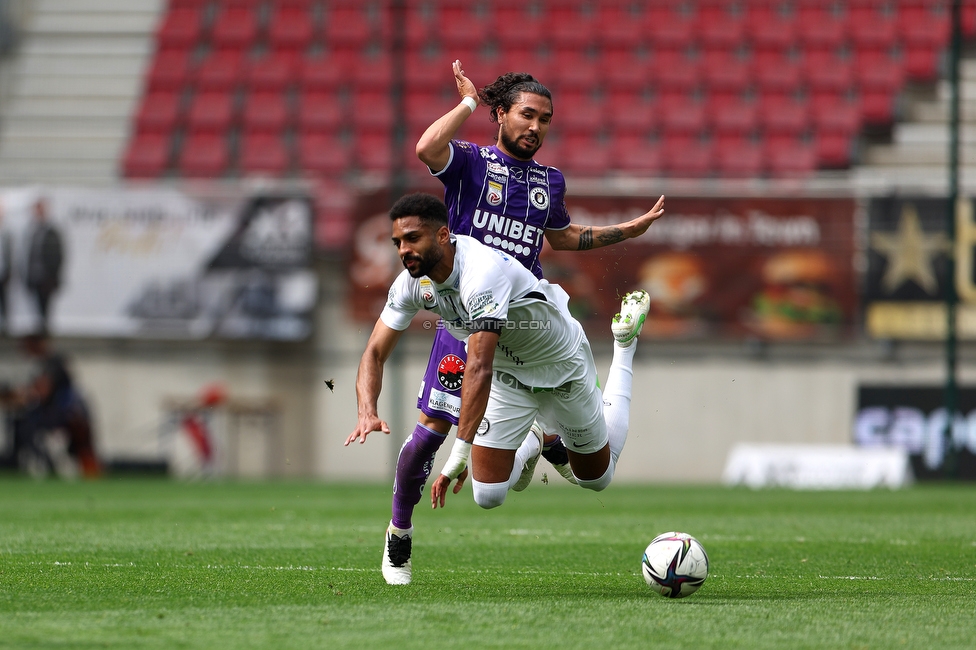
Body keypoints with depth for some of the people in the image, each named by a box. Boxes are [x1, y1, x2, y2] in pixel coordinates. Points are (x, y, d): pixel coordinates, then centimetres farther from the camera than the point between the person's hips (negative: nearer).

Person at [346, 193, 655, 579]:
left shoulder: (482, 273, -41)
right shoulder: (412, 282, -19)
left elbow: (479, 367, -46)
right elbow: (375, 352, -14)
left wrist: (460, 453, -50)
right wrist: (367, 412, -34)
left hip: (561, 367, -5)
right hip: (508, 377, 5)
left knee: (596, 477, 20)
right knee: (488, 496, -6)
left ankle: (623, 347, 36)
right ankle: (530, 444, 29)